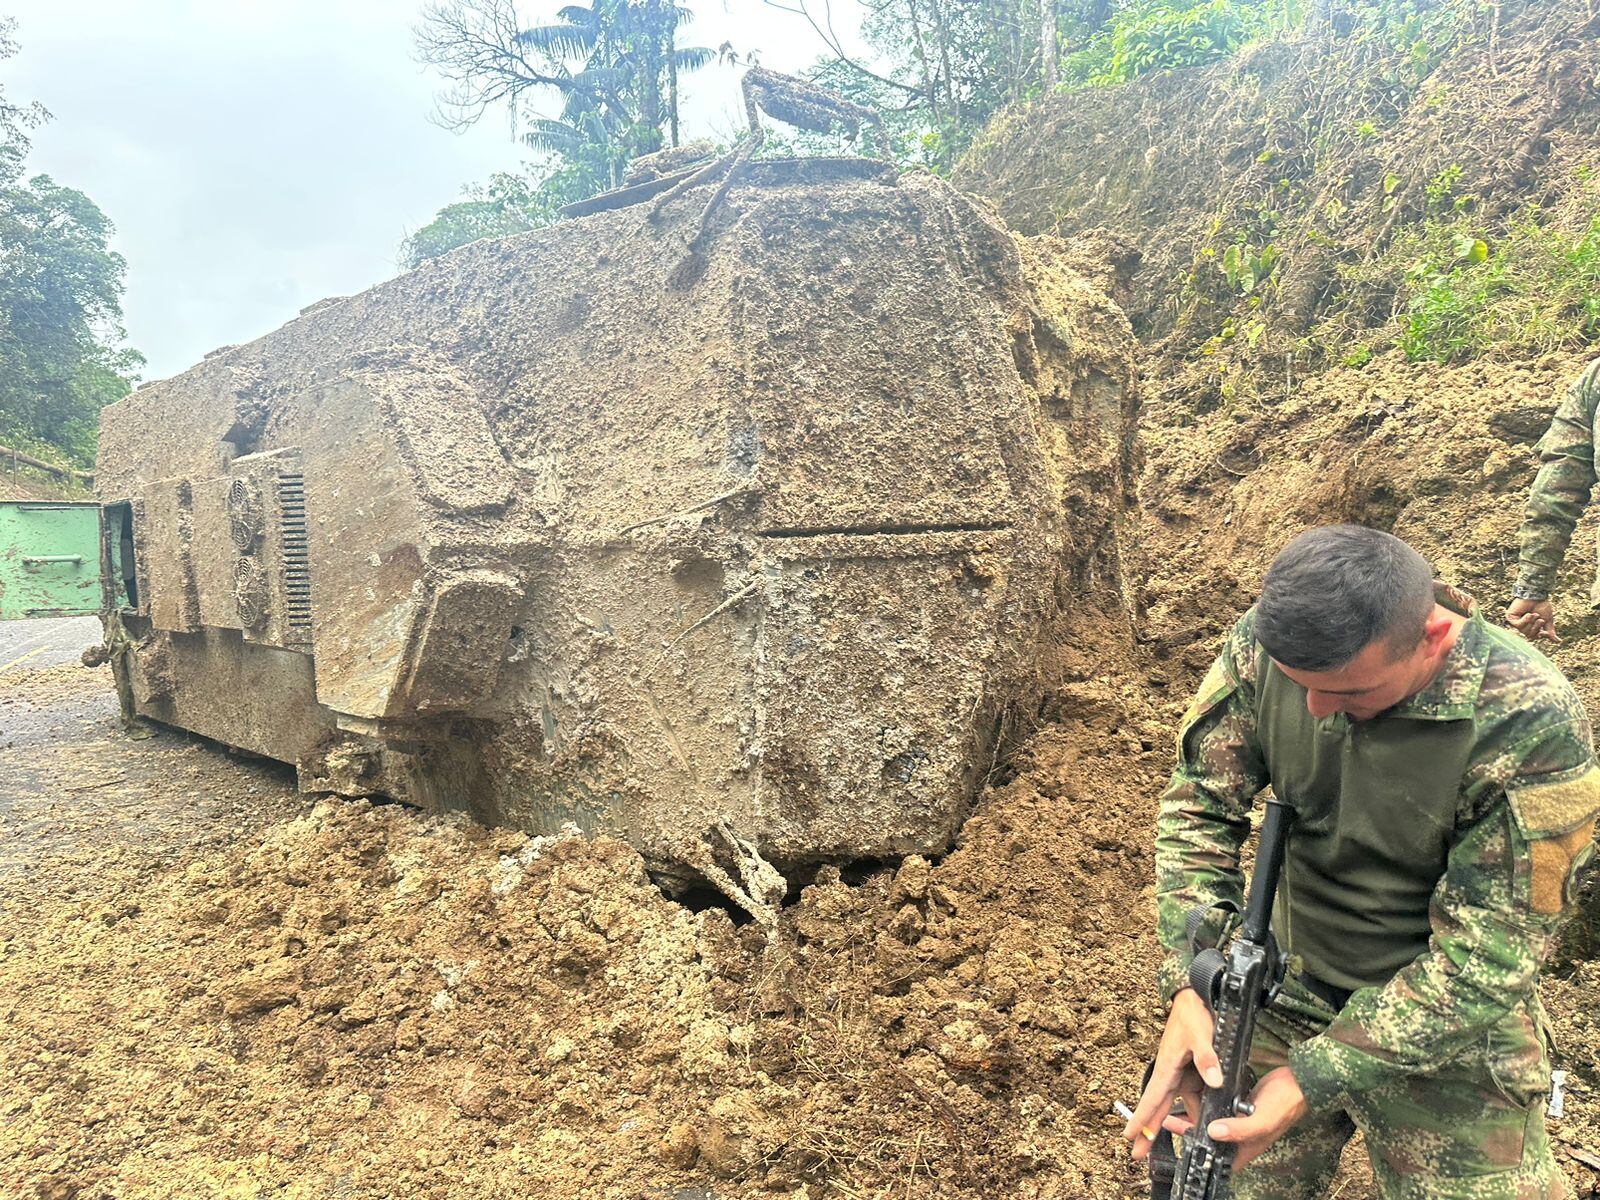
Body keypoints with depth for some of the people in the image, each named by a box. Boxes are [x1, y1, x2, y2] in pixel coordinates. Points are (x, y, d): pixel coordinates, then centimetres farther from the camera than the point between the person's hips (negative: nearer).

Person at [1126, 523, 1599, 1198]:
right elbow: (1200, 802, -11)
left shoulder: (1531, 724, -28)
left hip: (1448, 1037, -2)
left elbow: (1487, 952, -23)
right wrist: (1189, 986, -22)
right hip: (1287, 995, 3)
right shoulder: (1262, 646, -18)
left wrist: (1316, 1079, -25)